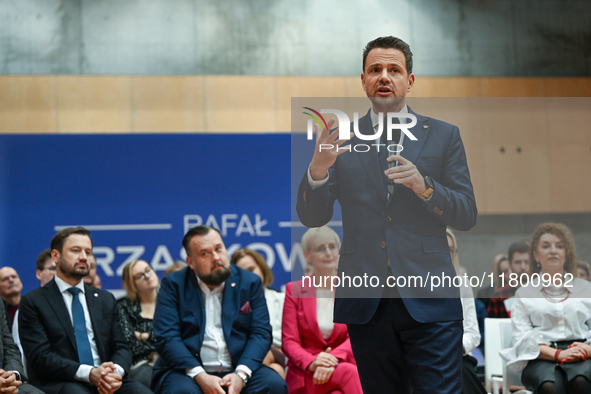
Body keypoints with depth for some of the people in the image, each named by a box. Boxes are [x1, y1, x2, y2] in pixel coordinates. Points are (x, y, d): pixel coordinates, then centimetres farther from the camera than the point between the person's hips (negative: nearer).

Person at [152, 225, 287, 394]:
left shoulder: (249, 282, 9)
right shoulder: (173, 284, 4)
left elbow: (261, 333, 2)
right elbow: (167, 337, -6)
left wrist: (241, 375, -16)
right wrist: (200, 377, -20)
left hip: (236, 369, 2)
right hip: (187, 371, -2)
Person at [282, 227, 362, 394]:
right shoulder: (294, 290, 8)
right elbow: (289, 341, 0)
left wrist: (333, 359, -23)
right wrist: (311, 362, -23)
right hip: (304, 374, -2)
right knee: (348, 372, -35)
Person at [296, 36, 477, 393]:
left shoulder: (444, 136, 8)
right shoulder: (341, 139, 9)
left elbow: (467, 215, 4)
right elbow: (312, 218, 4)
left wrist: (425, 186, -15)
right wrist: (317, 169, -16)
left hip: (428, 300, -1)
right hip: (365, 303, 1)